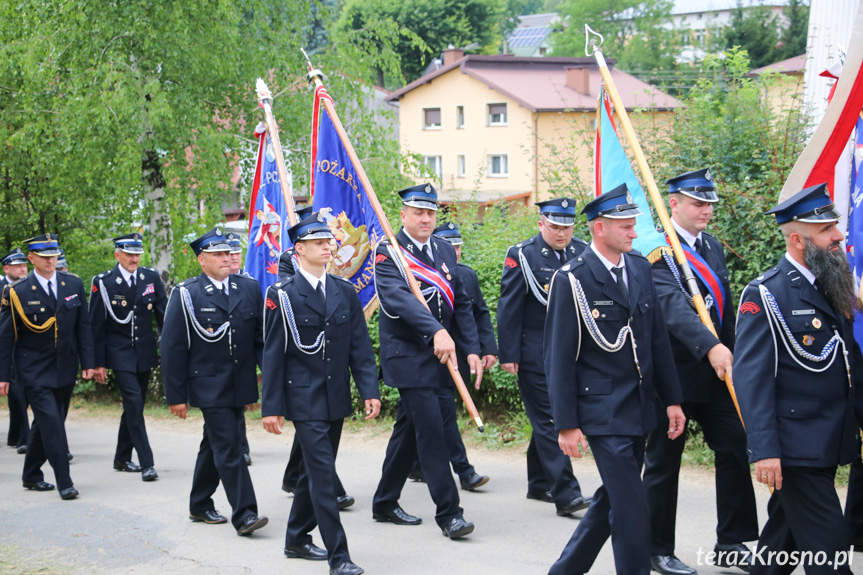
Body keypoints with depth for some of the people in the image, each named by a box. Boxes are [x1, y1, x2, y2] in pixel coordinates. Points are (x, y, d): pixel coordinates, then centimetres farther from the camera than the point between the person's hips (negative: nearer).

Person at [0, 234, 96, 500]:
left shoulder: (74, 285, 5)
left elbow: (83, 327, 8)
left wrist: (88, 362, 2)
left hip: (64, 368, 4)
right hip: (34, 371, -4)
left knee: (45, 422, 12)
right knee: (51, 421, -12)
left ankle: (31, 475, 28)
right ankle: (64, 482, -9)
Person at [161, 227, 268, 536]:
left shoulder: (250, 288, 7)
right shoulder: (186, 294, -7)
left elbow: (262, 337, 10)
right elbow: (173, 348, -6)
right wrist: (176, 395, -8)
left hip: (240, 385, 5)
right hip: (209, 386, -5)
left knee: (215, 444, 17)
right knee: (228, 447, -11)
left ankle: (200, 505, 31)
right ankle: (244, 515, -11)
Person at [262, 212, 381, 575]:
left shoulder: (345, 292, 8)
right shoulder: (282, 295, -6)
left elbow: (360, 347, 7)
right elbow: (273, 355, -6)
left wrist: (369, 391, -3)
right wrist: (271, 407, -8)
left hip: (336, 398, 5)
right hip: (304, 398, -5)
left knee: (316, 470, 15)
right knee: (323, 471, -10)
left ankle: (297, 539, 30)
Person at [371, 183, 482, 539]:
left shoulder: (445, 251, 11)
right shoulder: (388, 253, -10)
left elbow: (460, 304, 12)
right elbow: (398, 297, -27)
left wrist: (471, 348, 2)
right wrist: (437, 331, -41)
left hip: (437, 356, 7)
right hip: (407, 355, -7)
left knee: (408, 428, 15)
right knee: (431, 430, -12)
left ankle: (385, 503, 27)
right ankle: (448, 513, -7)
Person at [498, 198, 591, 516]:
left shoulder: (582, 253, 6)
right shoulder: (522, 256, -6)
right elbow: (509, 308, -6)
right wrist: (508, 354, -9)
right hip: (535, 354, -5)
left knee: (546, 419, 15)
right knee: (549, 420, -6)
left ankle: (539, 484, 28)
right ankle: (566, 494, -9)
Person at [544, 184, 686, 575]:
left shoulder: (640, 269, 8)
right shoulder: (572, 280, -11)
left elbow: (658, 339, 13)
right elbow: (560, 357, -10)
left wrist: (672, 399, 10)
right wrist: (566, 424, -12)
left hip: (640, 408, 7)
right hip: (602, 411, -7)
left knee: (614, 498, 15)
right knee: (631, 508, -8)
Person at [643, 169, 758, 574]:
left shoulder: (713, 247, 12)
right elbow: (673, 305, -30)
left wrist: (730, 355, 17)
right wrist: (711, 347, -42)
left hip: (716, 371, 7)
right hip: (675, 371, -7)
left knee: (735, 448, 4)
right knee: (664, 461, 5)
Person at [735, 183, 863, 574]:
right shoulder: (765, 294, -13)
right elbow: (751, 377, -17)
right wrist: (763, 450, -23)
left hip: (829, 445, 7)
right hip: (794, 448, -7)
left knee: (787, 535, 17)